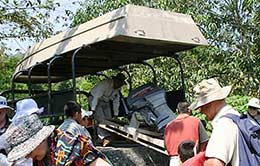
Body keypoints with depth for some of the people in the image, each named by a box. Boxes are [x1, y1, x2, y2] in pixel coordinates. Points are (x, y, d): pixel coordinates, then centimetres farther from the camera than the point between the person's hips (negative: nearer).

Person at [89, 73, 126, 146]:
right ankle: (104, 137, -20)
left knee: (108, 118, -4)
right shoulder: (105, 84, -30)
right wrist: (93, 109, -30)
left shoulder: (118, 88, -7)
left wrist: (115, 114, 1)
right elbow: (97, 96, -29)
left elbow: (116, 101, 1)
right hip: (94, 99, -7)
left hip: (105, 101, 7)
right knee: (100, 118, -19)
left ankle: (107, 138, 0)